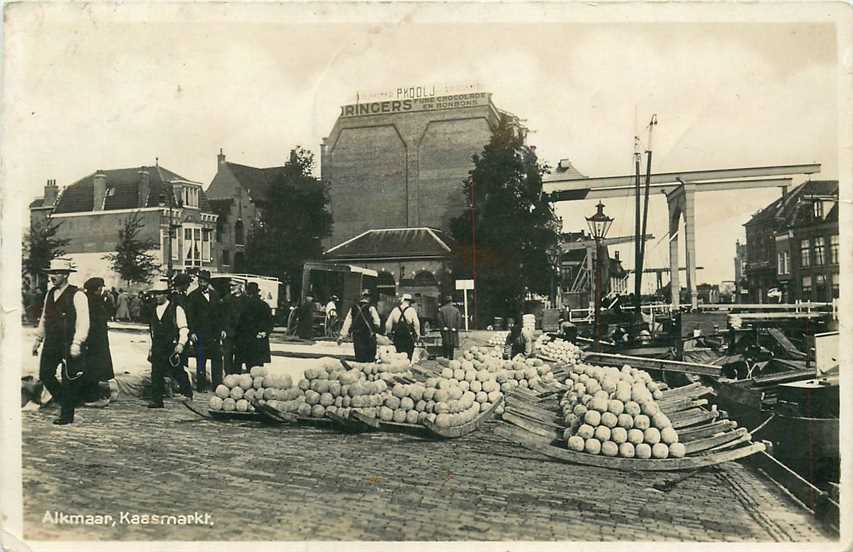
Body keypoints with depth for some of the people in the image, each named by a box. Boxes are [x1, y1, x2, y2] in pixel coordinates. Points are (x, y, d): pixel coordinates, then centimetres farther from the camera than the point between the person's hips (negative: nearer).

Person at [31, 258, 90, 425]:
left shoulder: (77, 295, -10)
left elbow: (83, 322, -14)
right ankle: (65, 401, 26)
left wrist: (77, 343, -20)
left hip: (69, 345, -7)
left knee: (69, 380, 2)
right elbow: (44, 319, 21)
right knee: (45, 375, 4)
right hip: (51, 344, 7)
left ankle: (67, 415, 14)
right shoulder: (49, 294, 12)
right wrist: (38, 339, 18)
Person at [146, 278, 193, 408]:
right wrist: (151, 348, 18)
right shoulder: (154, 311, 15)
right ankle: (156, 400, 5)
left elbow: (183, 329, -6)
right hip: (157, 348, 5)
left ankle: (187, 393, 19)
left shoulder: (176, 309, -3)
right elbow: (152, 330, 21)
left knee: (177, 372, 0)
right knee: (156, 374, 0)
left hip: (172, 347, -5)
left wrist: (181, 343, -19)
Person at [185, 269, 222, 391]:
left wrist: (221, 329, 8)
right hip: (200, 334, -4)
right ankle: (201, 386, 8)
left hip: (214, 332, 4)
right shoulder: (193, 296, 0)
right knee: (201, 361, 1)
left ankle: (217, 385, 11)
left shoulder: (215, 294, 12)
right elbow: (190, 316, -3)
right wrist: (192, 332, -10)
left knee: (217, 359, 4)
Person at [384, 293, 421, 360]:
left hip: (397, 336, 3)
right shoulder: (411, 310, -5)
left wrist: (388, 333, 20)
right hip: (408, 337, -3)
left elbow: (388, 324, 7)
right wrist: (418, 335, 2)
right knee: (408, 355, 1)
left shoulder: (395, 310, 5)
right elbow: (416, 324, -8)